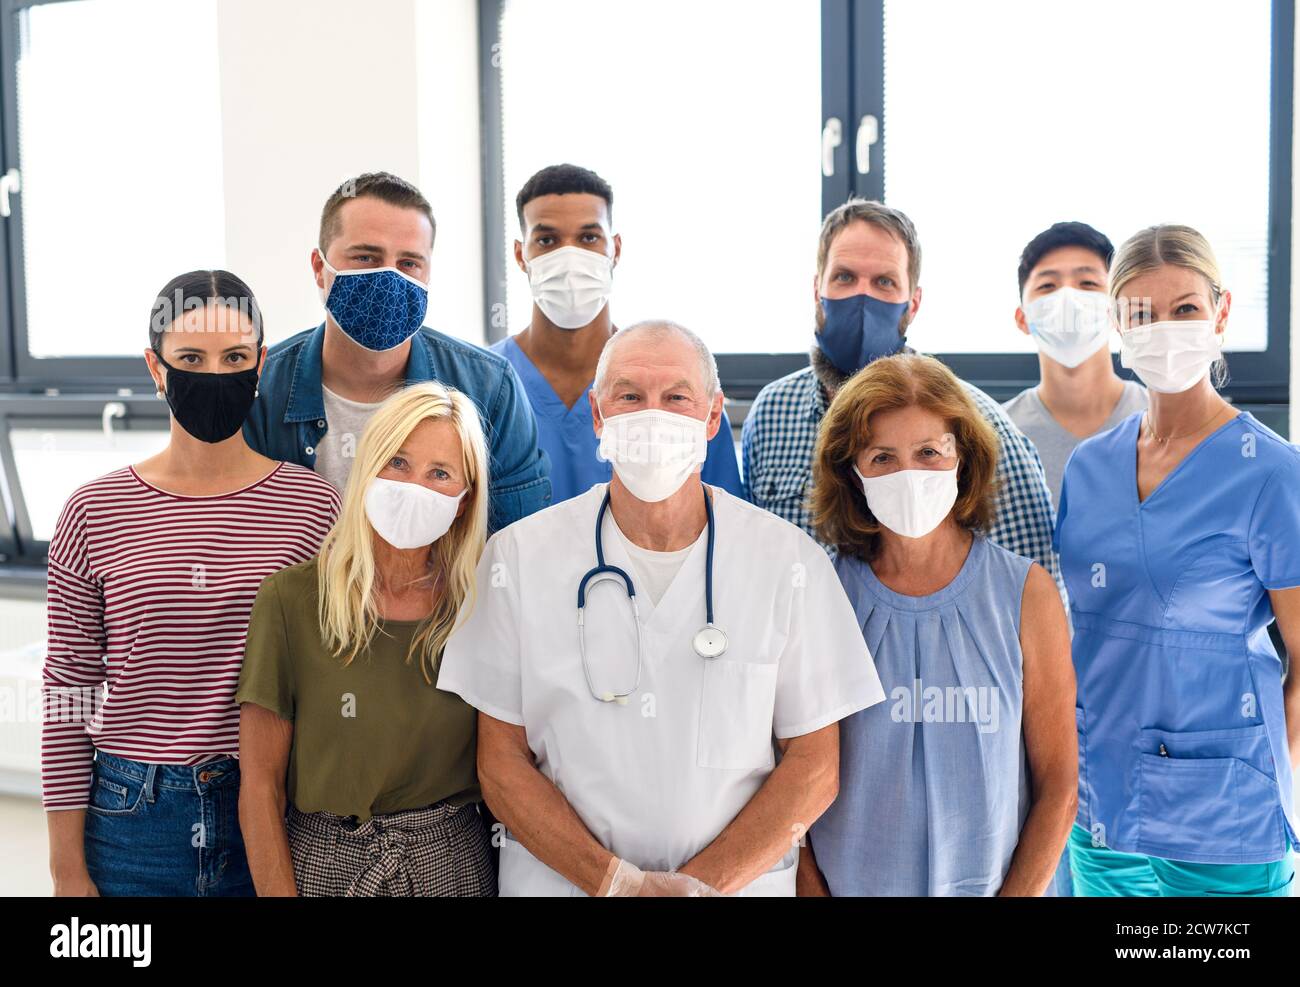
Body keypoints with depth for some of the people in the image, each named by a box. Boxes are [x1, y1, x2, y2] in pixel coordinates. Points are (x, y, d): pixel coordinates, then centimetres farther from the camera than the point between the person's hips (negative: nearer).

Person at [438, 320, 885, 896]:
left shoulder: (791, 561, -7)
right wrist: (617, 882, -16)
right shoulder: (518, 556, -7)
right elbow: (501, 762, -6)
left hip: (740, 883, 0)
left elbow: (814, 767, -5)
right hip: (556, 881, 0)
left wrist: (703, 883, -16)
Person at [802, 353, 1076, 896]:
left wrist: (1016, 894, -11)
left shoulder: (1027, 593, -6)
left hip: (990, 885, 1)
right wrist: (813, 891, -13)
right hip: (849, 887, 0)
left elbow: (1058, 785, -4)